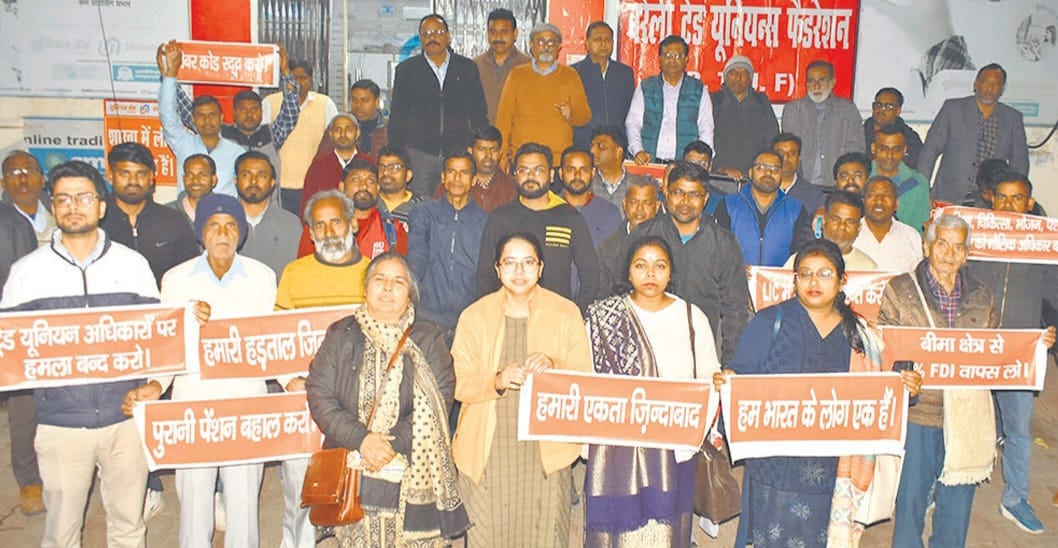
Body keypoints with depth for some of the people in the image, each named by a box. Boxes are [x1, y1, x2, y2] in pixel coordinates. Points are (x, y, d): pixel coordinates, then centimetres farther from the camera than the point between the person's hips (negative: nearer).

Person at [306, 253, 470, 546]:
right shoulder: (341, 335, 8)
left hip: (412, 474, -1)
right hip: (351, 474, 1)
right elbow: (319, 396, 0)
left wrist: (394, 442, -15)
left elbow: (438, 403, -4)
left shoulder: (428, 338, 5)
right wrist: (361, 439, -13)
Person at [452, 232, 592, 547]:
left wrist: (553, 367, -19)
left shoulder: (566, 313, 3)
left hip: (547, 451, 0)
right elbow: (460, 385, -1)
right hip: (487, 452, 0)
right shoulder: (474, 316, 4)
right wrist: (497, 381, -20)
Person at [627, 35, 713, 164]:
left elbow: (706, 130, 10)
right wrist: (637, 151, -8)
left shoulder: (699, 90, 12)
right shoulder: (645, 88, 13)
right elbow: (632, 123, 10)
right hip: (649, 162, 0)